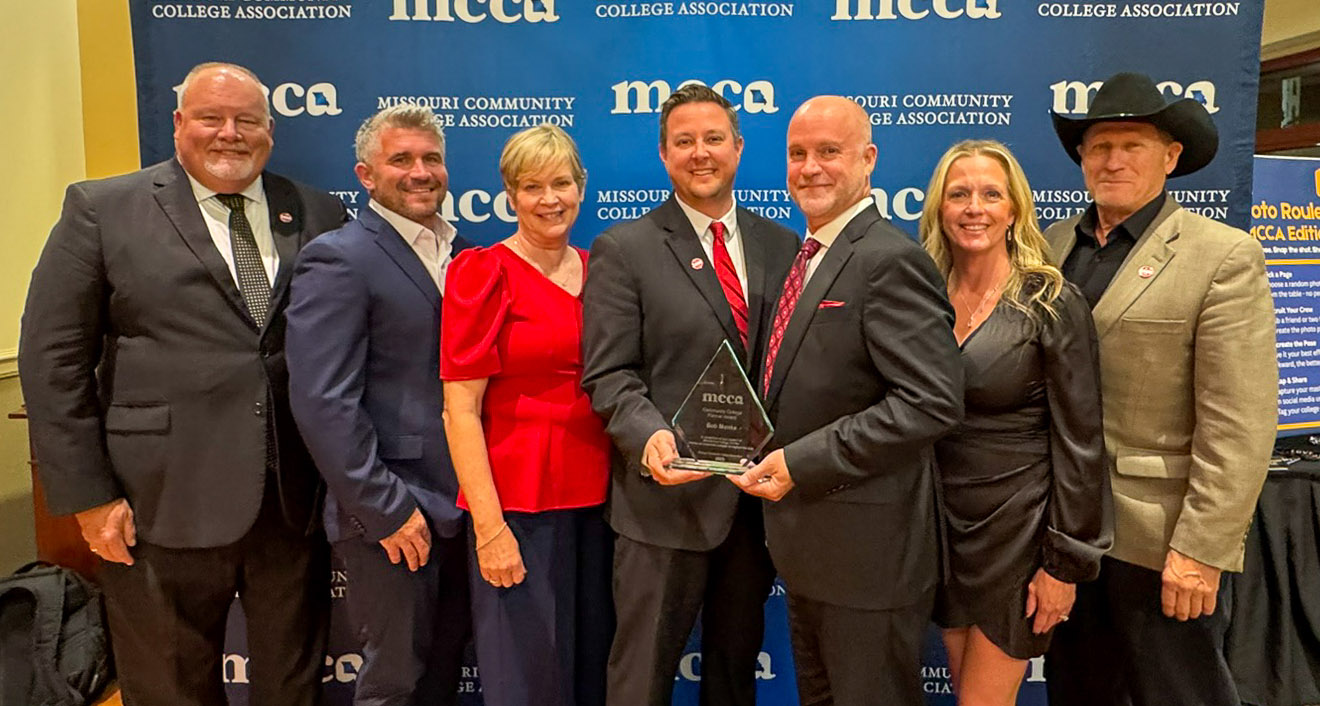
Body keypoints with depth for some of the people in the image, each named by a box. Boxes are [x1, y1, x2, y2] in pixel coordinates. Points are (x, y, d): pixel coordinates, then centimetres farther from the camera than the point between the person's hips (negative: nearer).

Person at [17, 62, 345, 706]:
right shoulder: (102, 210, 0)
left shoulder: (320, 216, 6)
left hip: (299, 501, 2)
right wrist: (88, 496, -6)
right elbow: (53, 361, -2)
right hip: (165, 506, -1)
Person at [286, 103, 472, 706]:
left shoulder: (461, 254, 10)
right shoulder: (338, 259, -12)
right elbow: (323, 402, -18)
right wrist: (386, 509, -18)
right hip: (391, 518, -6)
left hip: (461, 504, 7)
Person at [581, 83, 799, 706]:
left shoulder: (780, 245, 8)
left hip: (759, 494, 4)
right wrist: (650, 437, -28)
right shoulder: (622, 250, -4)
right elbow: (609, 375, -10)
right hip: (667, 496, -3)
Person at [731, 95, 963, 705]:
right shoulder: (811, 255, 11)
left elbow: (933, 401, -25)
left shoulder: (890, 259, -18)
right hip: (805, 541, 9)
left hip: (867, 547, -9)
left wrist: (802, 462, -24)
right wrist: (776, 457, 2)